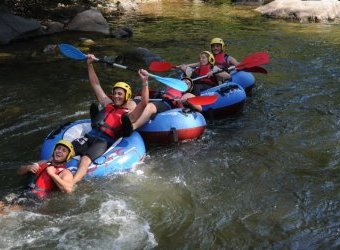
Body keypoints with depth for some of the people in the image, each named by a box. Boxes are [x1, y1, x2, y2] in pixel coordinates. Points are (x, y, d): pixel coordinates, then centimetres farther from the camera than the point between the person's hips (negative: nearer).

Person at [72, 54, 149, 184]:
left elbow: (144, 103, -11)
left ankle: (71, 183, -53)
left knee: (85, 158, -34)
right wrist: (90, 65, 22)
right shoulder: (108, 105, 25)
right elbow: (95, 84, 27)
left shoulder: (129, 114, 7)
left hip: (105, 142, -6)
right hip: (90, 136, 7)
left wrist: (144, 82, -21)